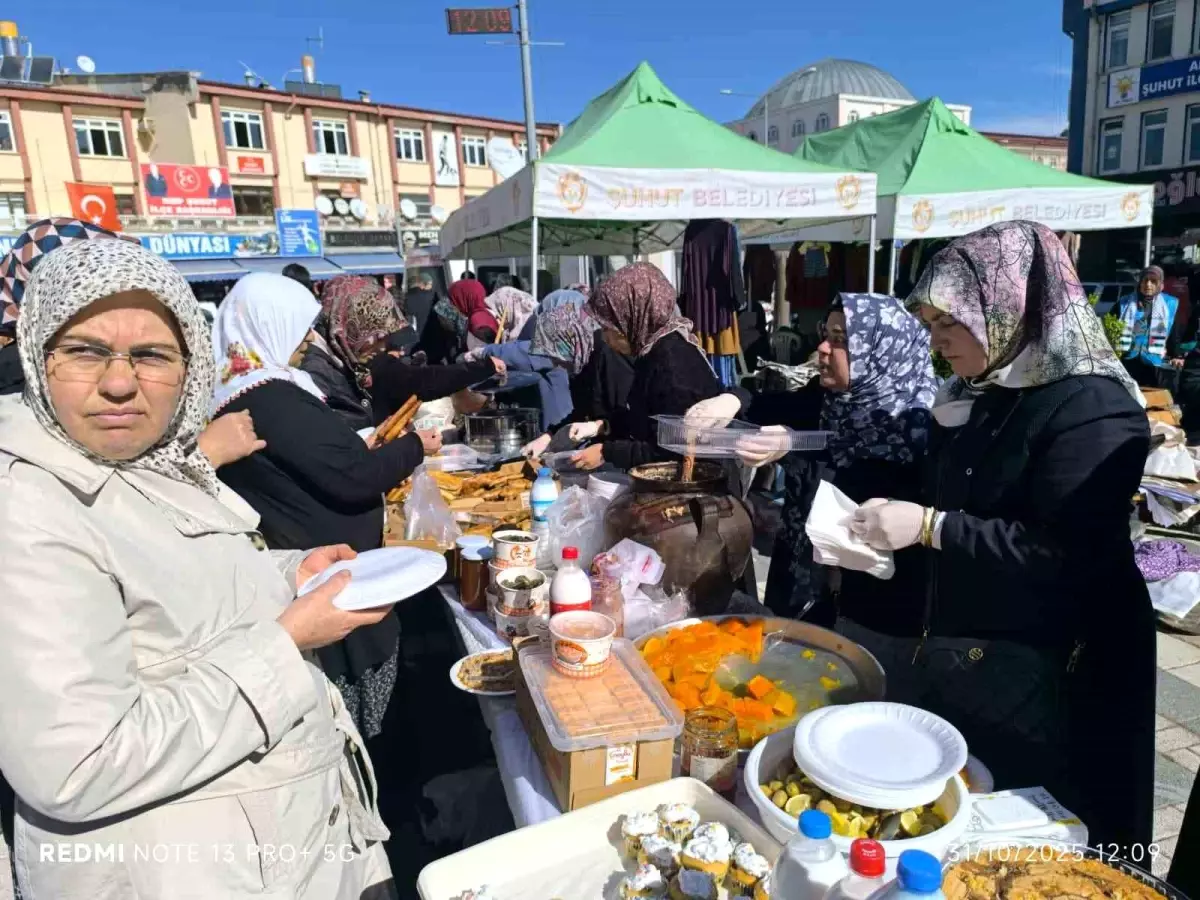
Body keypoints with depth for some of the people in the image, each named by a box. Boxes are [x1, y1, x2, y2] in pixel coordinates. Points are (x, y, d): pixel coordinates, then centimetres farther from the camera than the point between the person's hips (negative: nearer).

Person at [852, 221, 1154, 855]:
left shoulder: (1093, 410, -17)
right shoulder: (975, 395, 8)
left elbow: (1063, 555, -25)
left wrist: (928, 526, -25)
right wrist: (892, 522, 2)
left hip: (1044, 669, -7)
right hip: (955, 639, 7)